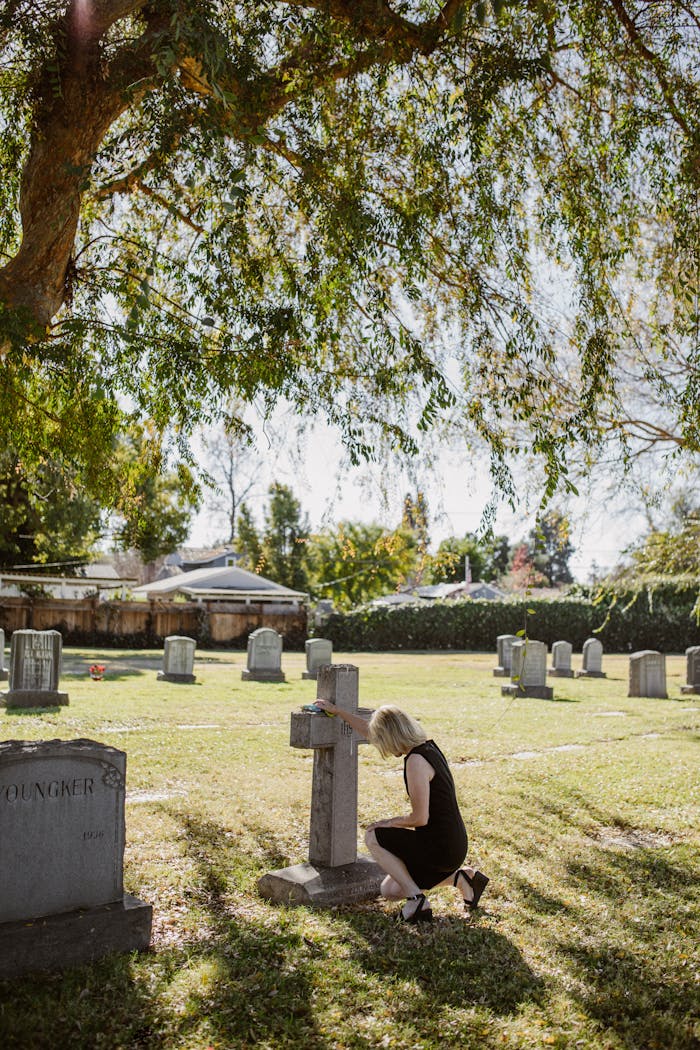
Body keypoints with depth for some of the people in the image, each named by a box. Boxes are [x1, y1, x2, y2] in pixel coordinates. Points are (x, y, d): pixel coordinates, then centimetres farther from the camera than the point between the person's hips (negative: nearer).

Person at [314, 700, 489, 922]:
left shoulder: (416, 760, -22)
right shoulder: (426, 746, 7)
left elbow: (420, 818, -22)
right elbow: (369, 730, 18)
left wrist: (389, 822, -5)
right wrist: (336, 711, 24)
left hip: (440, 848, -9)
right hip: (452, 845, 9)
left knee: (373, 837, 4)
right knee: (389, 891, 18)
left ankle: (417, 901, 0)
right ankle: (461, 877, 15)